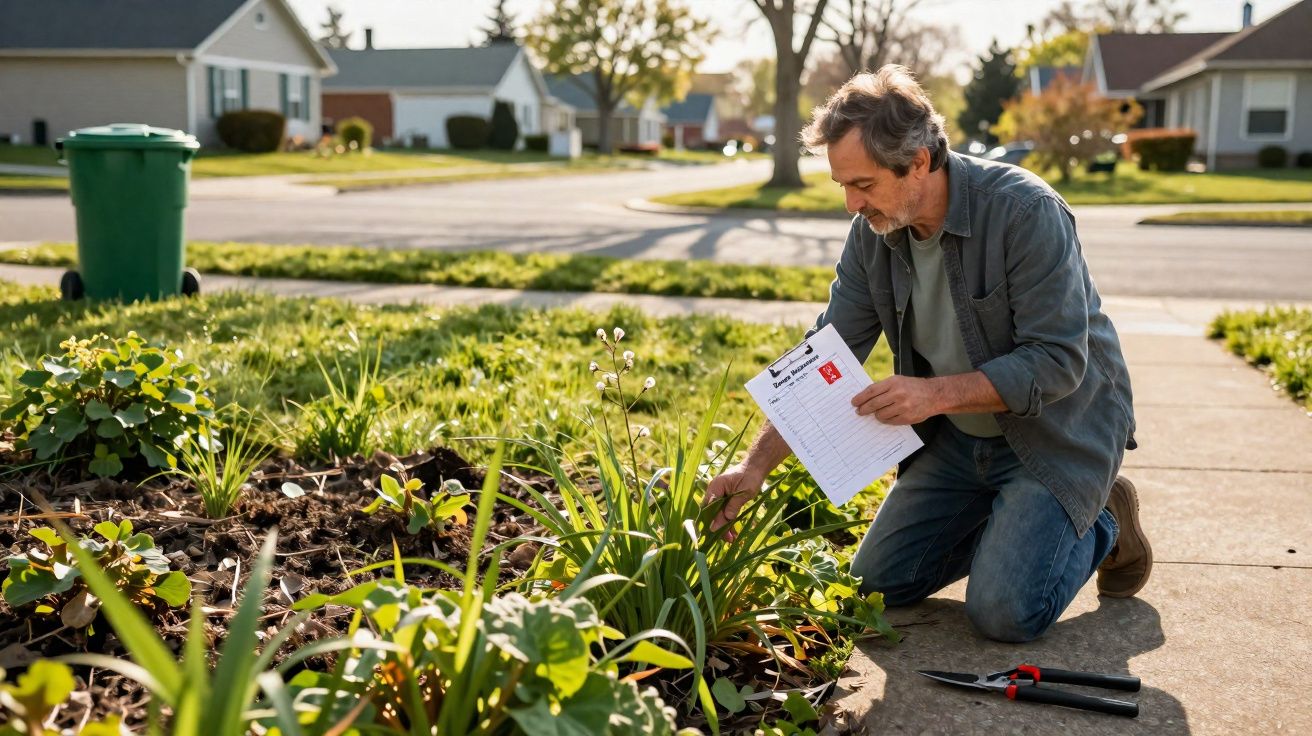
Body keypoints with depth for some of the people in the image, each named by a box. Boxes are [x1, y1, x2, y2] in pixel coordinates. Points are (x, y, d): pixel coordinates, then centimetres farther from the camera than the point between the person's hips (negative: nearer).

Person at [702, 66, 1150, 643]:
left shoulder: (1026, 212, -27)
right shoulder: (873, 231, -8)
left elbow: (1057, 361, -28)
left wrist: (936, 394, -36)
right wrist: (756, 465, -15)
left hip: (1059, 428, -6)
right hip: (959, 438, 6)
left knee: (1004, 613, -18)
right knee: (876, 583, 5)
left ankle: (1102, 526, 11)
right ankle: (1017, 522, 23)